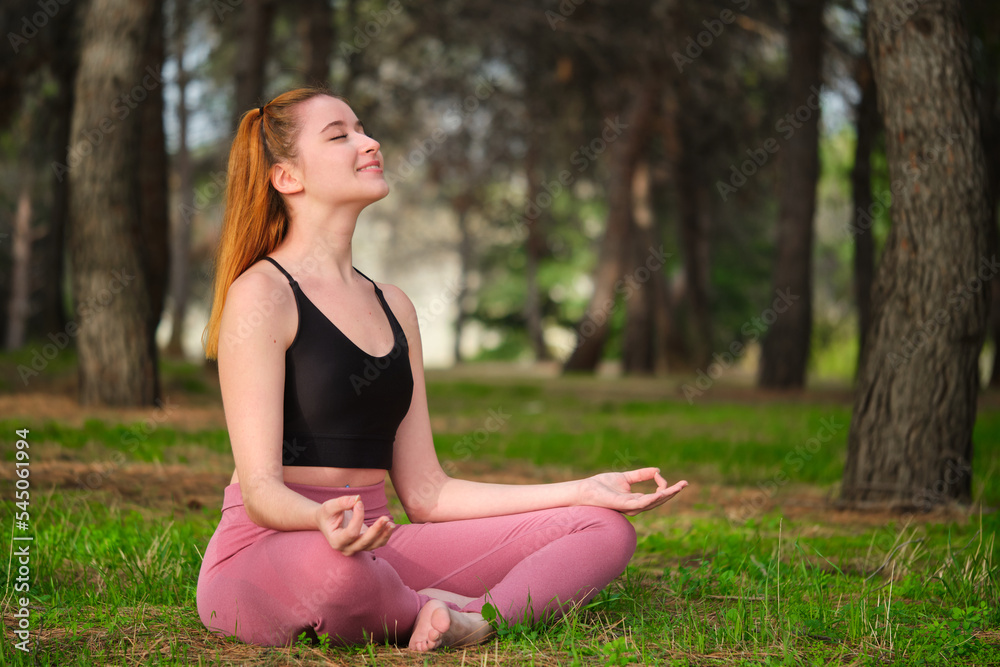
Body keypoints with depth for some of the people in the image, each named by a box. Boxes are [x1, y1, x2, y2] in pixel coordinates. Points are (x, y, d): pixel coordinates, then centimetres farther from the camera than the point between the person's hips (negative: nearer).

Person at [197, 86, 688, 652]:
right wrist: (324, 520, -39)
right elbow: (261, 489, -15)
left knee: (604, 529, -2)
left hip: (373, 549, 7)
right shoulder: (260, 295, -6)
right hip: (264, 555, -7)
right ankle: (438, 615, -11)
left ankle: (476, 617, -28)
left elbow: (425, 494, 12)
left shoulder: (394, 307, 17)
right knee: (333, 566, -44)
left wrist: (583, 491, 7)